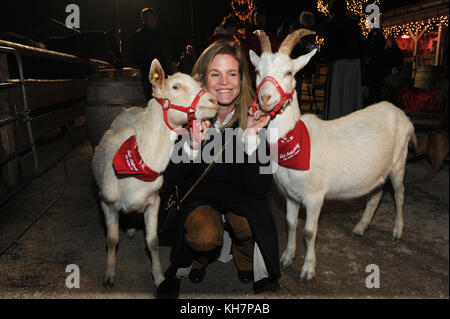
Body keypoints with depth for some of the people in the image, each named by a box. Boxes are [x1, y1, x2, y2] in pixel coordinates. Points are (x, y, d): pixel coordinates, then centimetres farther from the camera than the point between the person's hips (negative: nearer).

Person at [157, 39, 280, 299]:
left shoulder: (256, 118, -16)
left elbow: (260, 189, -19)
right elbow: (173, 177, -17)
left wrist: (251, 139, -31)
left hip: (240, 196, 1)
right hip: (200, 196, 0)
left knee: (247, 223, -30)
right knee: (205, 236, -28)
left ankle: (247, 262, 9)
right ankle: (201, 257, 12)